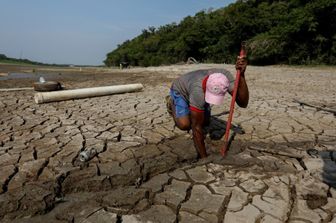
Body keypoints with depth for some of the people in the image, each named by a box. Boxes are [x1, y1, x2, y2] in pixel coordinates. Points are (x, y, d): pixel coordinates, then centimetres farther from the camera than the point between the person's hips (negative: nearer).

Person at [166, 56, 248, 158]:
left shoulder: (226, 76, -35)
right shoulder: (198, 91, -46)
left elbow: (243, 103, -39)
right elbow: (197, 127, -40)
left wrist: (241, 75, -53)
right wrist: (203, 157, -36)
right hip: (180, 90, -4)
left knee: (205, 122, 0)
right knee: (185, 125, -19)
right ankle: (172, 102, 9)